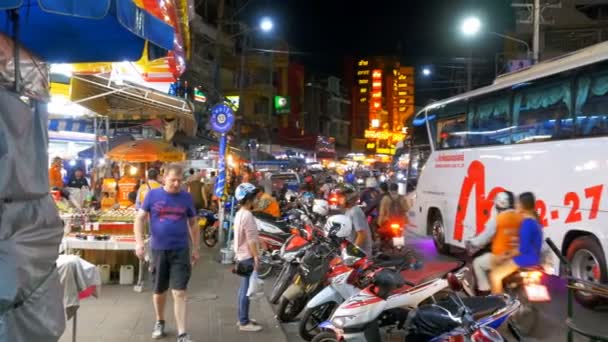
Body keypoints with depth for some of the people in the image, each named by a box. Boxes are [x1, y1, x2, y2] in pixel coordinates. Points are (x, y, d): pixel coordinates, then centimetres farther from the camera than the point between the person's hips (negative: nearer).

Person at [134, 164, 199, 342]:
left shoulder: (186, 197, 0)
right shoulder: (153, 195, -2)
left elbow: (193, 224, 9)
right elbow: (139, 218, 1)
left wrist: (195, 248, 10)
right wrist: (139, 242, -11)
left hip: (181, 250, -1)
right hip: (159, 250, 1)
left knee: (179, 292, -4)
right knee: (159, 291, 16)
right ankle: (160, 322, 39)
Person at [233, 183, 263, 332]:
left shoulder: (239, 214, 12)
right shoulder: (247, 215, -19)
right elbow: (251, 239, -21)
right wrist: (256, 257, -18)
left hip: (242, 255, 10)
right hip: (248, 256, -10)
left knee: (243, 288, 16)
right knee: (247, 289, -5)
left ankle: (242, 318, 25)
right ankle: (244, 322, 1)